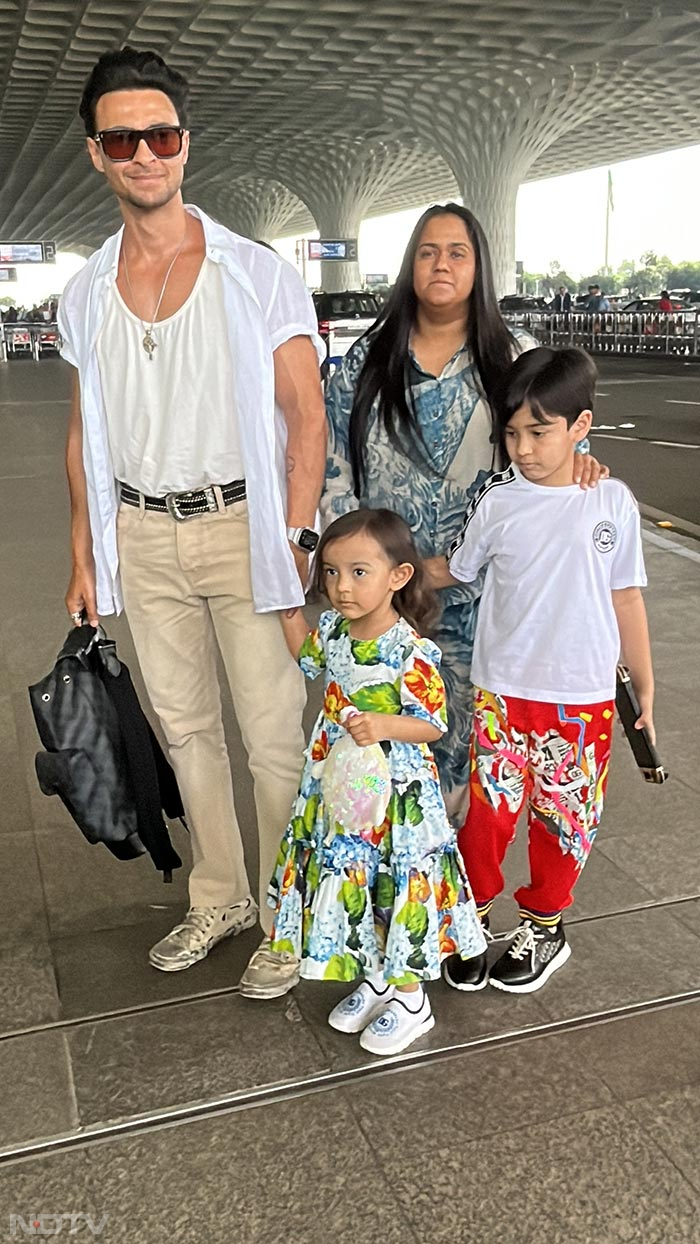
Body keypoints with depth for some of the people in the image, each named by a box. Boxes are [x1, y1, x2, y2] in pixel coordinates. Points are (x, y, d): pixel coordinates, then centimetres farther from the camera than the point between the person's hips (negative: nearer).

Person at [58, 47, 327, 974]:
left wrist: (297, 540, -14)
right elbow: (85, 432, 14)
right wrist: (85, 556, 11)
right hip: (141, 534, 5)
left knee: (275, 739, -1)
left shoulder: (258, 274, -5)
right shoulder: (86, 295, 8)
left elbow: (307, 417, -6)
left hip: (241, 524, -4)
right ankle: (221, 899, 32)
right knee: (185, 726, 14)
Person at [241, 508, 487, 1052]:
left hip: (396, 794, -7)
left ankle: (411, 997, 29)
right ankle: (376, 976, 41)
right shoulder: (332, 628, -3)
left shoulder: (411, 652, -23)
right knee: (351, 881, 18)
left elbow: (432, 725, -18)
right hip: (340, 787, 7)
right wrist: (290, 614, 12)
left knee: (399, 886, 8)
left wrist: (385, 726, -33)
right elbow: (310, 659, 20)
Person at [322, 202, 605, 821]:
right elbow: (334, 467, 5)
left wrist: (575, 459, -14)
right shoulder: (366, 362, 6)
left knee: (463, 725, 5)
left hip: (476, 593, -1)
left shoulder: (515, 356, 4)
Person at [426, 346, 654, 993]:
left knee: (565, 817, 11)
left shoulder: (613, 502, -3)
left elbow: (626, 599, 4)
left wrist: (645, 687, 8)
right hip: (503, 694, 0)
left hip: (585, 698, 1)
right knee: (490, 811, 2)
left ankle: (544, 925, 33)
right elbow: (452, 570, 10)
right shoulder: (498, 503, -4)